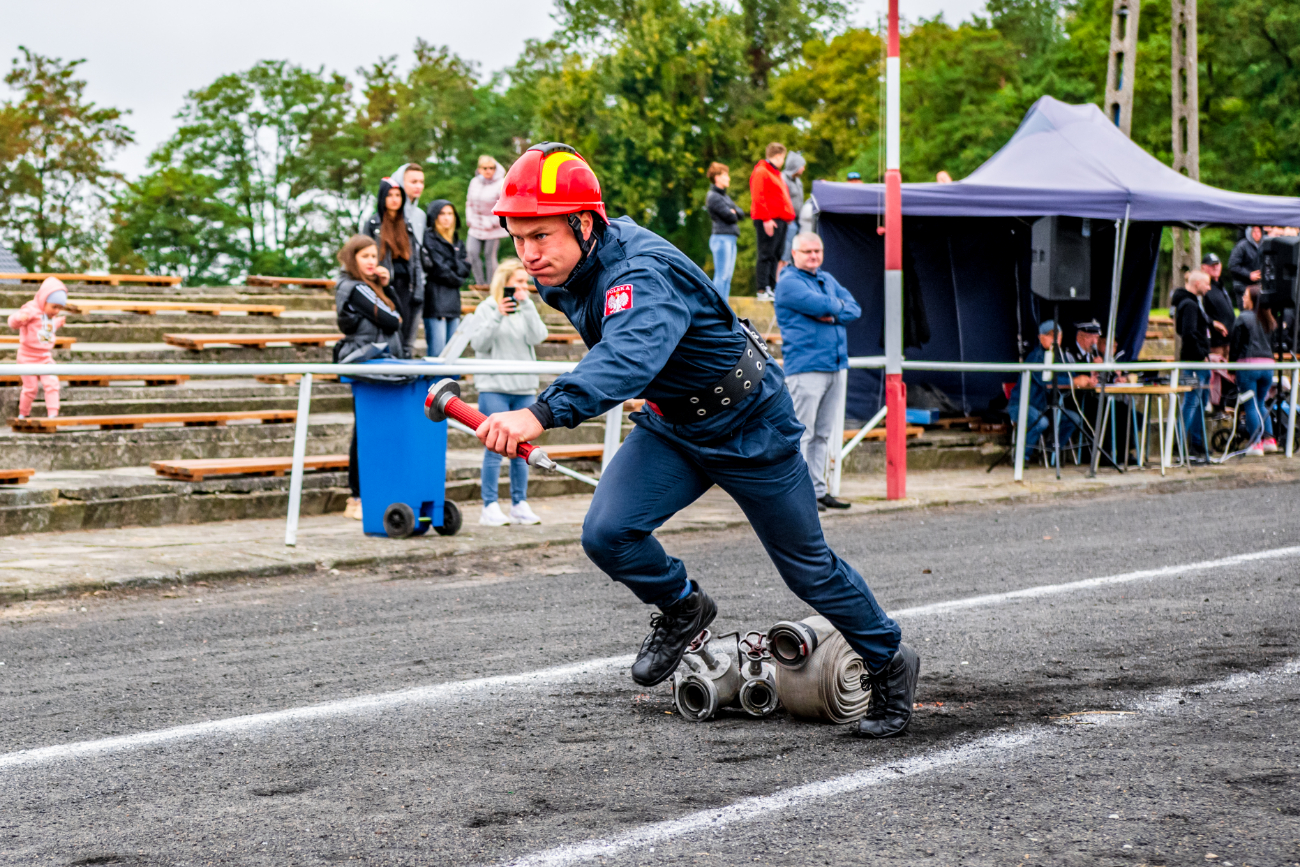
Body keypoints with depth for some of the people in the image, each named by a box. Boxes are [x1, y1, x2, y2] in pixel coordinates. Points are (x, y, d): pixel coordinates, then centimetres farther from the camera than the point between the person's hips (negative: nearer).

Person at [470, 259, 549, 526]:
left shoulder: (527, 308, 10)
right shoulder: (486, 309, 0)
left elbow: (537, 337, -4)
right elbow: (479, 344, -7)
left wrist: (526, 306, -12)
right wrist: (497, 316, -18)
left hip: (524, 387, 4)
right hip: (494, 387, -4)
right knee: (495, 448, -6)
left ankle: (520, 505, 14)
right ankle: (490, 508, -4)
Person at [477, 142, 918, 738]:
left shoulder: (643, 274, -37)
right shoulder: (562, 274, -10)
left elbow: (630, 356, -58)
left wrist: (543, 413, -70)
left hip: (748, 428, -7)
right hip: (671, 426, 7)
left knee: (808, 566, 8)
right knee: (607, 533, -16)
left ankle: (890, 665, 32)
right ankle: (682, 609, 14)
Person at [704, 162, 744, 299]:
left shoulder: (724, 196, 20)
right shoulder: (713, 197, -10)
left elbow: (741, 214, 14)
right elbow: (730, 217, -15)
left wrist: (733, 212, -6)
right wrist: (732, 214, 6)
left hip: (730, 239, 9)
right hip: (721, 238, -9)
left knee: (727, 277, 9)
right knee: (722, 276, -11)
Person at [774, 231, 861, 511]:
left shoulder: (827, 279, 19)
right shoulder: (788, 282, -6)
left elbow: (854, 309, 9)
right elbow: (821, 304, -19)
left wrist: (832, 316, -10)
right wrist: (839, 305, 1)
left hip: (836, 367, 8)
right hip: (805, 368, -8)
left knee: (822, 434, 10)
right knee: (801, 433, -8)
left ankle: (818, 490, 14)